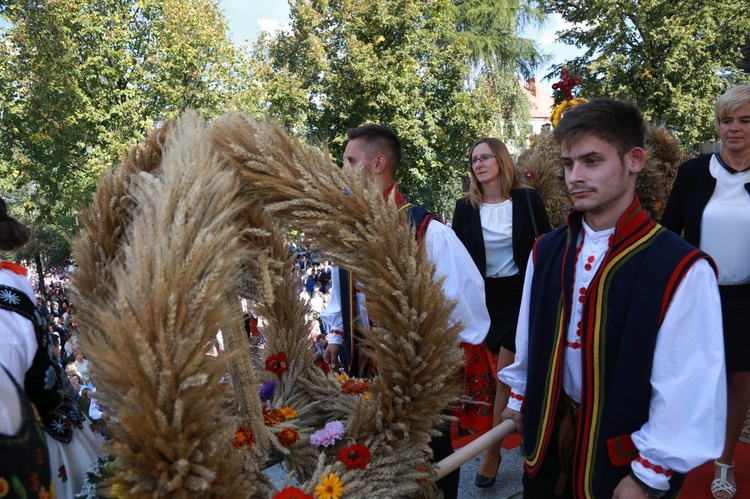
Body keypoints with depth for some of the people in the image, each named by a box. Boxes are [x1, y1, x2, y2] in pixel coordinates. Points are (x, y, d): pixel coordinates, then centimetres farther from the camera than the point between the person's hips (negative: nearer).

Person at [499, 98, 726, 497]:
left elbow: (688, 392, -16)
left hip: (622, 452, -4)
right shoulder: (546, 251, -4)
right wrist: (520, 400, 14)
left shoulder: (682, 269, -20)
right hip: (550, 433, 5)